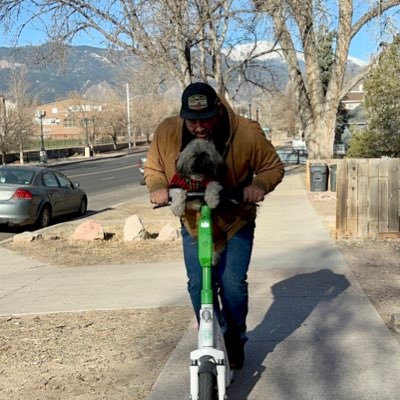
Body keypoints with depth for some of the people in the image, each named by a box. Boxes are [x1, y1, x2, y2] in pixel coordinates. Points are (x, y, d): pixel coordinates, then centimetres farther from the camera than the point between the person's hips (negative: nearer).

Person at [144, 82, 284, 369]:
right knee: (198, 286, 2)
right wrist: (158, 187, -22)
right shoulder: (167, 132, -17)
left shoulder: (247, 133, -22)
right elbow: (153, 168, 0)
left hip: (236, 221, -2)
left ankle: (236, 340, 19)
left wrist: (260, 184, -29)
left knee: (233, 283, -7)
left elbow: (273, 166, -8)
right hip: (193, 222, 2)